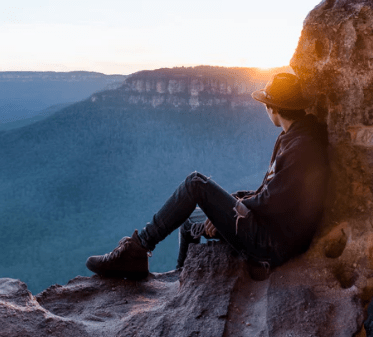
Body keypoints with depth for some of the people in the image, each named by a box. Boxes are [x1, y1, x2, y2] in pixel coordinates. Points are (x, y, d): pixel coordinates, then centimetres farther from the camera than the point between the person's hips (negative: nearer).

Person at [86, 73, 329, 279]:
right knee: (189, 218, 21)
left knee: (196, 184, -14)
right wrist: (225, 204, 6)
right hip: (272, 234, 10)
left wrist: (242, 204, -3)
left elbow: (272, 202, -22)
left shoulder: (302, 147, -21)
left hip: (272, 245, -10)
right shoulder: (292, 139, 12)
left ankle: (137, 248, -8)